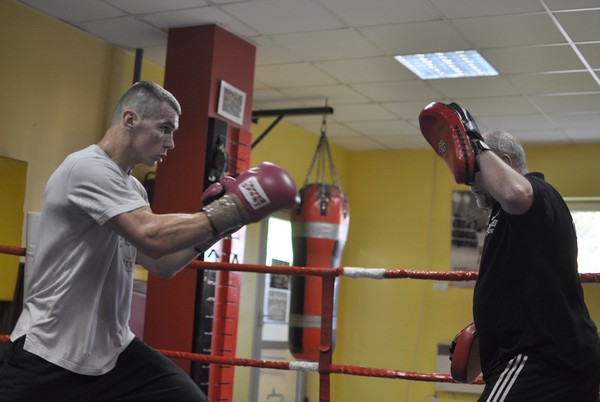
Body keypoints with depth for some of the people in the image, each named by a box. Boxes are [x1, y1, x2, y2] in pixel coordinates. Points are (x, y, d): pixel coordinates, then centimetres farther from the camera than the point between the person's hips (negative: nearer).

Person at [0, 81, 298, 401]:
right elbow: (153, 236, -28)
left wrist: (211, 230, 0)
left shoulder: (132, 188, 13)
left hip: (112, 349, 8)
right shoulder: (88, 167, -16)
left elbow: (161, 264, 13)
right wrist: (229, 211, -21)